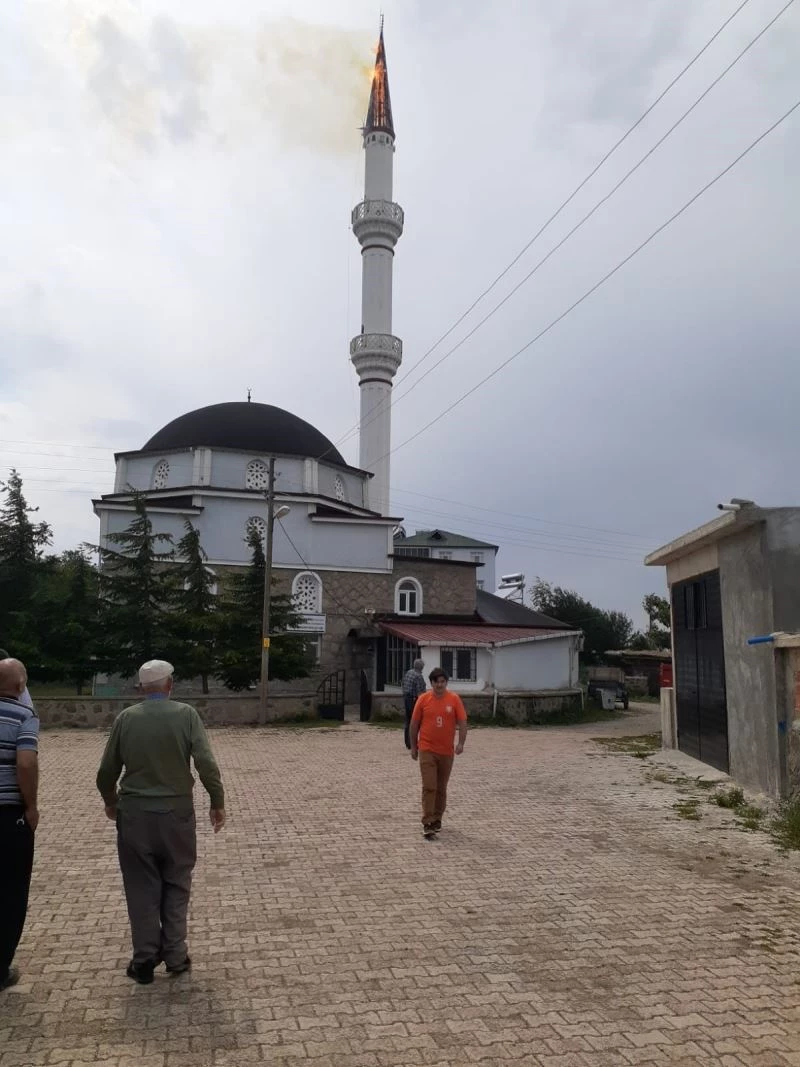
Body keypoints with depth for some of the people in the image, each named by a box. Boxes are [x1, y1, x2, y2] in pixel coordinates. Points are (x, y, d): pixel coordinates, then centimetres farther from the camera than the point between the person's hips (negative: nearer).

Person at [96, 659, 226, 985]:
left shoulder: (126, 718, -3)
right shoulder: (186, 714, -9)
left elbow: (107, 771, 3)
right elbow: (206, 764, -15)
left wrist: (110, 801, 22)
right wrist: (218, 803, -4)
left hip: (134, 814, 1)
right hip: (176, 813, -1)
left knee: (142, 888, 13)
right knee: (176, 885, 15)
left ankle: (144, 960, 20)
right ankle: (175, 956, 21)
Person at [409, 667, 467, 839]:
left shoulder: (454, 699, -3)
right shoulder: (423, 699, -4)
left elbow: (462, 722, -4)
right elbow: (414, 724, 4)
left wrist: (461, 743, -16)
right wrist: (413, 746, 6)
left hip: (446, 751, 2)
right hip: (427, 750, -2)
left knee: (441, 788, 13)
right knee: (429, 787, -8)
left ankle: (437, 819, 29)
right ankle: (427, 823, -5)